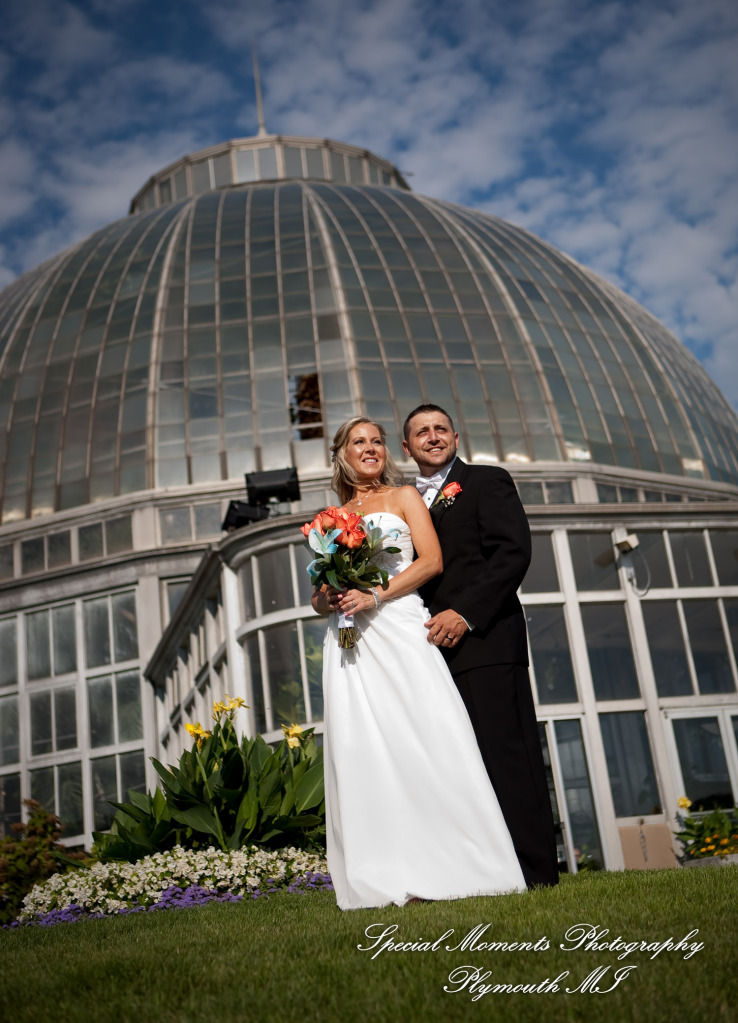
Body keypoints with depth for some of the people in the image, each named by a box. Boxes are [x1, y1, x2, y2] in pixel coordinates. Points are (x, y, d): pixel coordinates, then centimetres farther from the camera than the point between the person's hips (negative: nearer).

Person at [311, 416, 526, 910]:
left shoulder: (404, 496, 13)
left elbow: (431, 560, -2)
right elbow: (318, 597, 21)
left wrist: (375, 595, -13)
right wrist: (329, 599, -4)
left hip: (399, 629, -3)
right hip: (351, 646, 3)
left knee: (425, 741, -10)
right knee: (364, 753, -4)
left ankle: (453, 866, -4)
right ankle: (388, 877, -2)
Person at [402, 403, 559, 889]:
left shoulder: (488, 481, 5)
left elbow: (514, 552, -8)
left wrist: (465, 613, -16)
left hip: (484, 640, -6)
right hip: (436, 648, 6)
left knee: (506, 755, -8)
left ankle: (535, 873, -3)